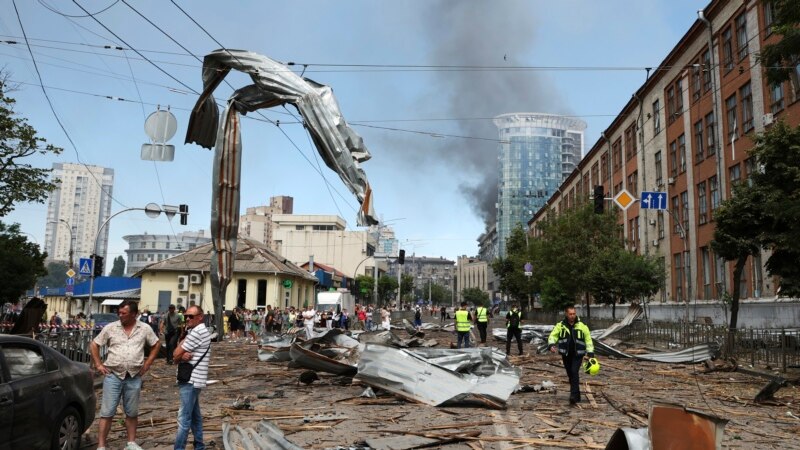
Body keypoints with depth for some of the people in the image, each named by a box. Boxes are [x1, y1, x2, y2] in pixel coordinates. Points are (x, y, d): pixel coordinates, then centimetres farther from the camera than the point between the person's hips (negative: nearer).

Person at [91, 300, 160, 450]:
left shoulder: (145, 329, 0)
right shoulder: (110, 328, -2)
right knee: (107, 412, 1)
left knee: (132, 412, 12)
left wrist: (147, 363, 5)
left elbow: (156, 345, 11)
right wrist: (98, 364, 0)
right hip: (113, 375, -1)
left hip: (134, 377, 1)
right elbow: (94, 345, 6)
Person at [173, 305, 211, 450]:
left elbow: (175, 355, -15)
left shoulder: (197, 332, -16)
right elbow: (176, 357, 7)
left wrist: (181, 353, 2)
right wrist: (183, 356, -12)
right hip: (192, 379, 10)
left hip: (191, 380, -10)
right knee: (194, 415, 16)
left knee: (184, 417, -10)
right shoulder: (196, 331, 16)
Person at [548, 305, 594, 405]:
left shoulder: (582, 326, 0)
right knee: (570, 375, 9)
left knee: (574, 372, -19)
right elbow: (553, 336, -1)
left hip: (577, 354, -2)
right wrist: (552, 344, -22)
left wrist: (590, 353, -1)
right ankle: (577, 396, 23)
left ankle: (574, 395, -19)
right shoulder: (560, 325, 1)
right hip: (566, 355, 2)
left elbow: (588, 340, 5)